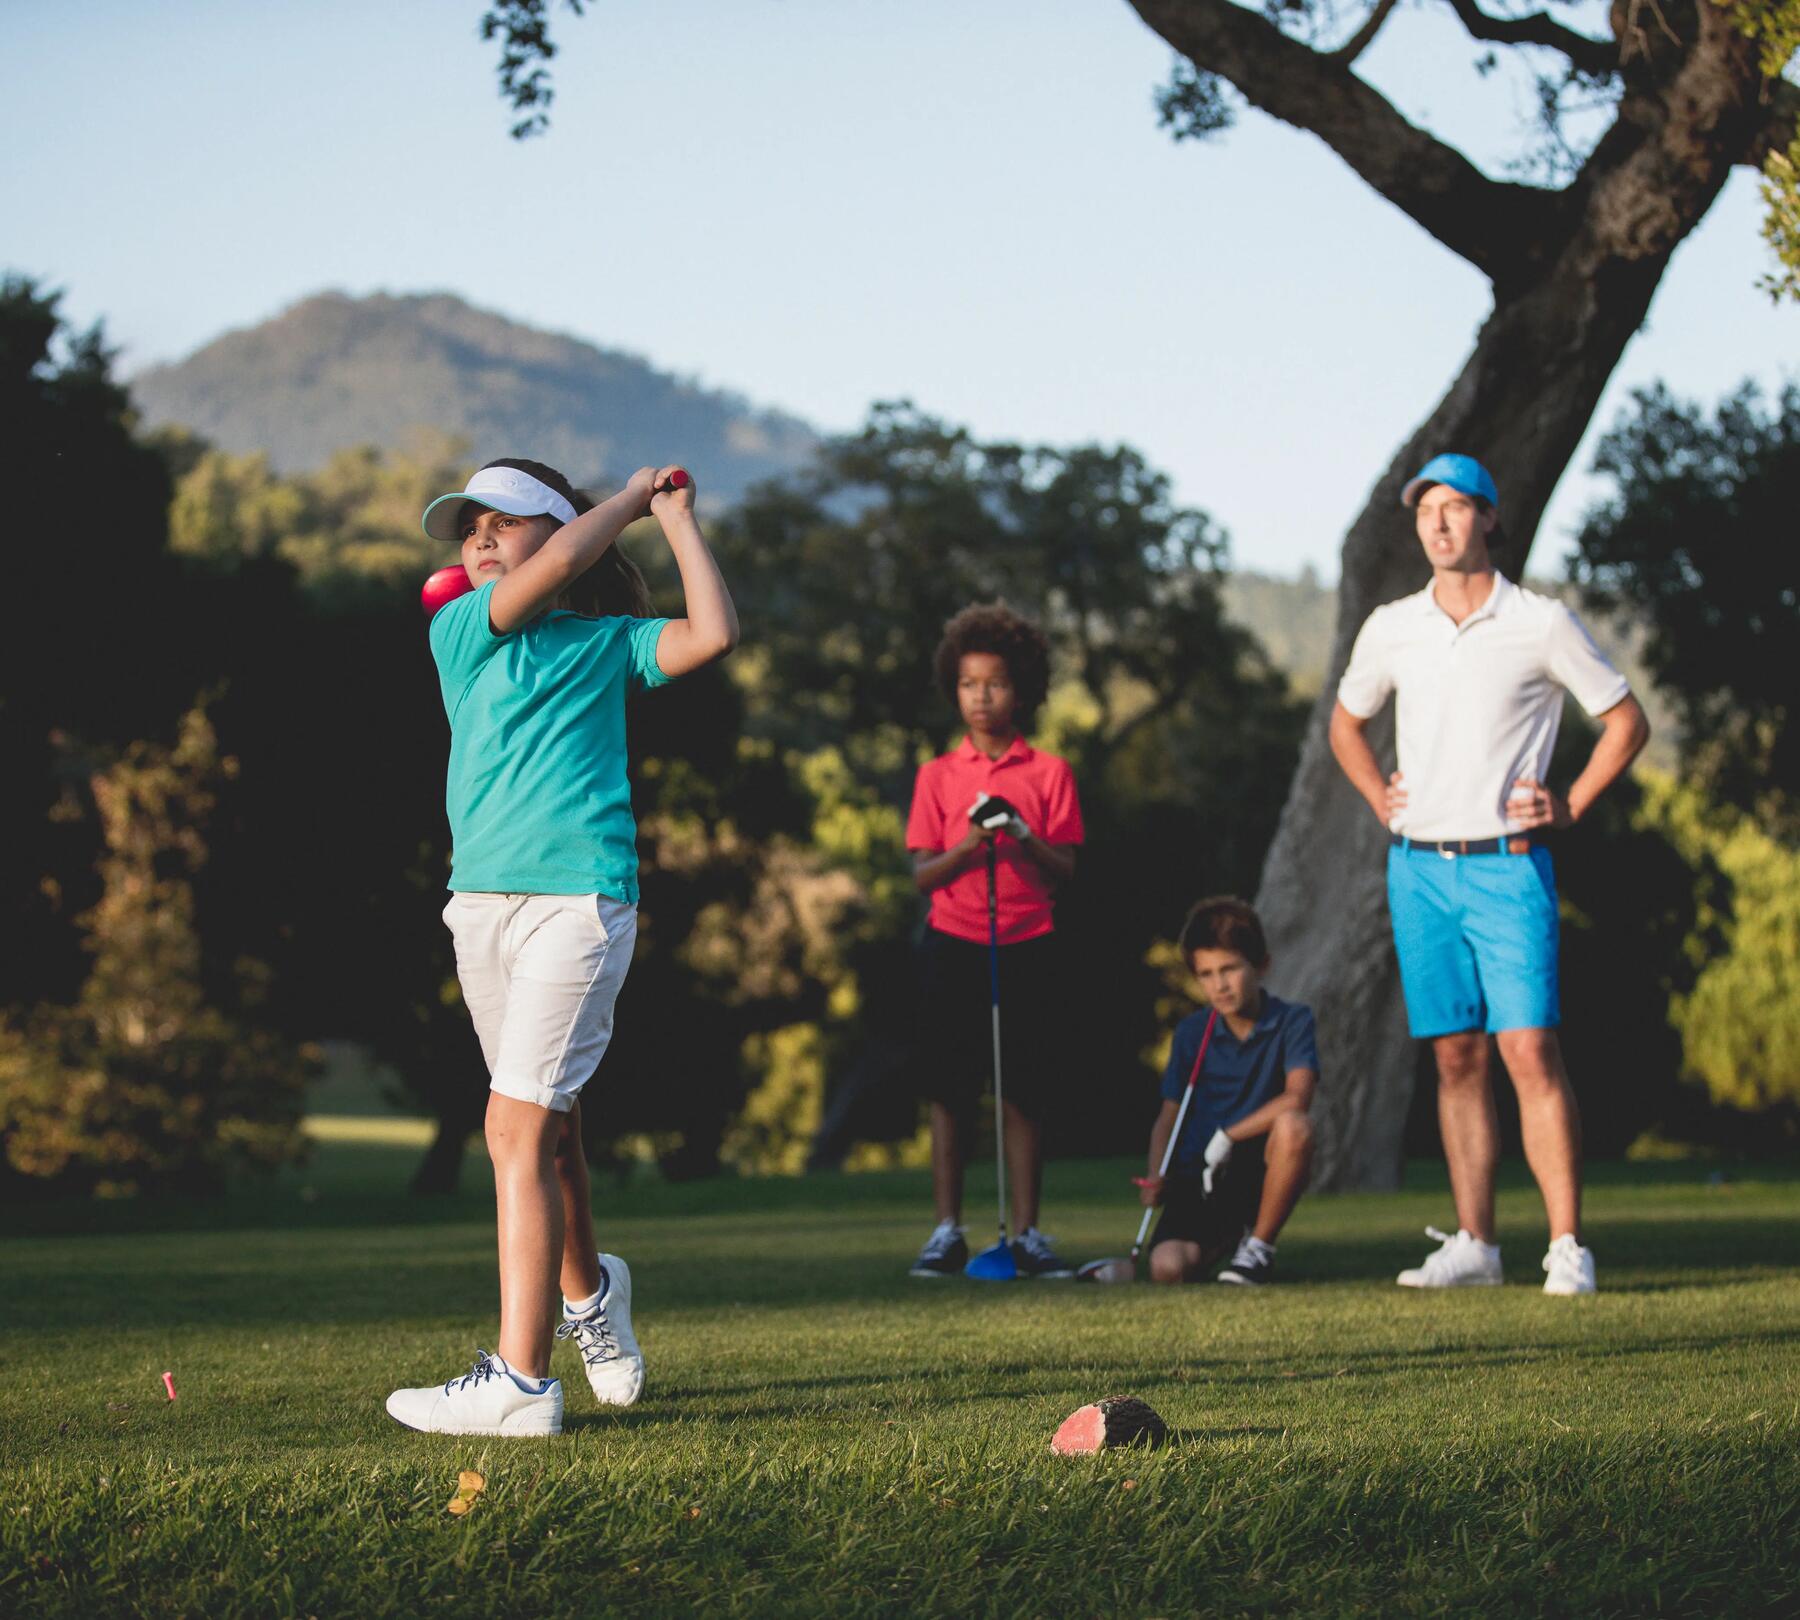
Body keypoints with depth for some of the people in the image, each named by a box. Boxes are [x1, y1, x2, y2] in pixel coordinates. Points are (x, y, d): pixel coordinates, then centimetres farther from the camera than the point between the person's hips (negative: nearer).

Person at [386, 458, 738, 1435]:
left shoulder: (606, 643, 8)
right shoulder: (459, 632, 11)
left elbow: (712, 634, -9)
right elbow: (559, 566, -6)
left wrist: (674, 516, 1)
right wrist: (633, 497, 7)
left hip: (579, 896, -4)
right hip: (481, 901, 4)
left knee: (519, 1127, -13)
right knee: (547, 1121, 16)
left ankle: (520, 1381, -15)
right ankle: (588, 1291, 42)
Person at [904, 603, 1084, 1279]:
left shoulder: (1049, 772, 4)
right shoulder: (938, 775, 6)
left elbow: (1064, 872, 0)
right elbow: (921, 873, 3)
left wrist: (1024, 838, -18)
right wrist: (966, 847, -16)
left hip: (1027, 946, 0)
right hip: (952, 945, 0)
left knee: (1024, 1095, 1)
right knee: (950, 1093, 1)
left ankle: (1026, 1234, 5)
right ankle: (947, 1232, 6)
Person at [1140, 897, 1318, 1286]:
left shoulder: (1292, 1021, -5)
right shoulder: (1191, 1032, 5)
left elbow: (1297, 1096, -20)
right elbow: (1169, 1113, 9)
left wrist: (1227, 1137, -20)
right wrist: (1156, 1176, -9)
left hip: (1258, 1168, -1)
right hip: (1198, 1179, 1)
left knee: (1294, 1125, -36)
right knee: (1167, 1268, -27)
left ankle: (1259, 1247, -15)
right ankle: (1224, 1237, 11)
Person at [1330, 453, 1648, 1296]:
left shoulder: (1542, 624, -3)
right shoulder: (1391, 628, 8)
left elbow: (1626, 720, 6)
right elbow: (1346, 723, 25)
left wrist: (1571, 806, -2)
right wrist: (1381, 800, 11)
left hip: (1507, 866, -4)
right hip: (1419, 869, 4)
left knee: (1530, 1050, -12)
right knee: (1456, 1058, 6)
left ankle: (1567, 1246, -12)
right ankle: (1473, 1242, 9)